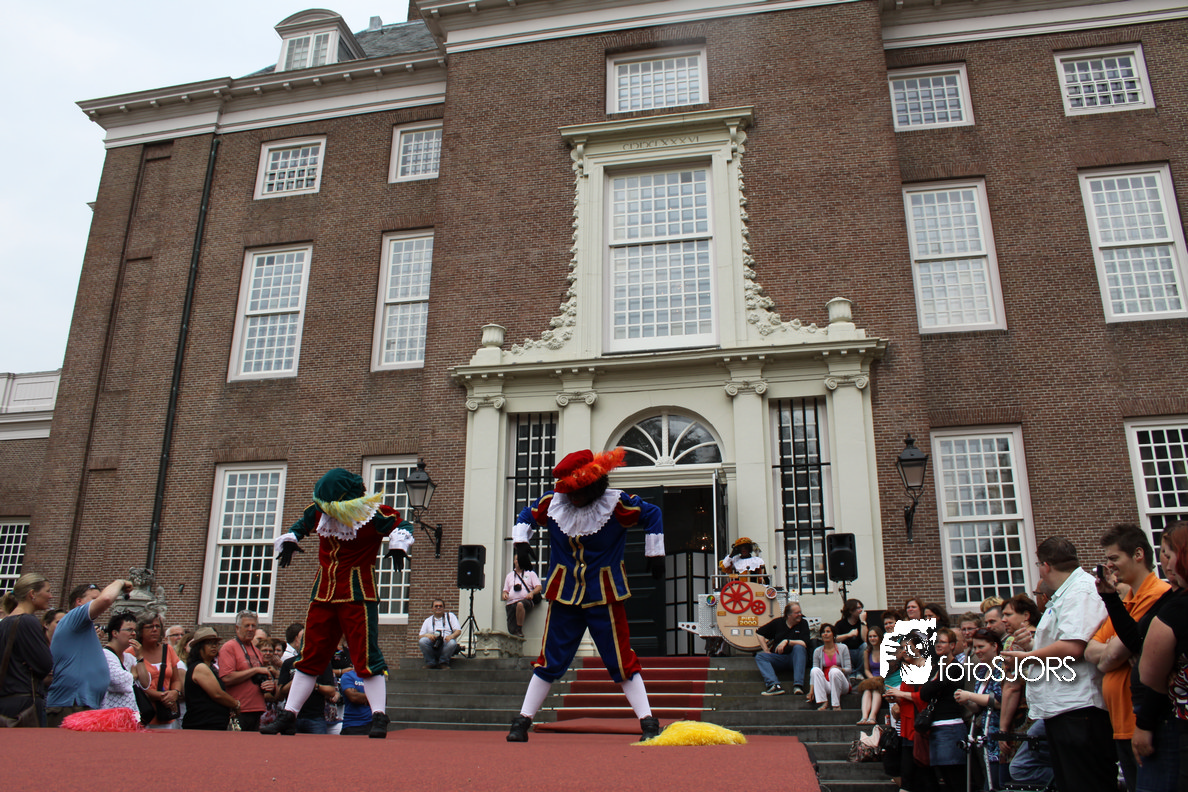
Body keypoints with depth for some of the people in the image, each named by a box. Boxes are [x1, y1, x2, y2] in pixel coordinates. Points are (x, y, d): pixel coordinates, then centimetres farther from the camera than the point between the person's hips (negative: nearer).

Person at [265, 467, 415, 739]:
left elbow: (402, 525, -9)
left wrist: (398, 544, -29)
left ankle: (379, 717, -2)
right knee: (310, 655, 10)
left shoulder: (373, 514, -13)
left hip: (358, 593, -5)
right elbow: (301, 525, 21)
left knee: (365, 655, -7)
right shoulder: (318, 510, 3)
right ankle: (288, 716, 17)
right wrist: (289, 540, 3)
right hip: (323, 592, 5)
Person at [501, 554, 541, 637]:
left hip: (526, 601, -3)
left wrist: (532, 593, -13)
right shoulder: (509, 575, 28)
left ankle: (520, 630, -31)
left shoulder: (530, 573, 18)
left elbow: (538, 587, 8)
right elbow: (505, 590, 26)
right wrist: (504, 594, 1)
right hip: (511, 603, 4)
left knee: (520, 604, -40)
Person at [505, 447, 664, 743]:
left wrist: (655, 554, -1)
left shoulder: (615, 503, -14)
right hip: (564, 594, 3)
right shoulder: (552, 502, -5)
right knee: (550, 660, 8)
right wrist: (520, 539, -3)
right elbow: (528, 516, 15)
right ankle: (522, 721, 18)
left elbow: (652, 514, -2)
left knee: (621, 660, 0)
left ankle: (649, 723, 7)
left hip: (604, 596, -3)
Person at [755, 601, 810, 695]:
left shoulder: (803, 623, 0)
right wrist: (766, 650, 2)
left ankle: (798, 685, -40)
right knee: (759, 656, -19)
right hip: (779, 658, 2)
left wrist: (787, 642, -22)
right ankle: (774, 685, -41)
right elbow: (759, 633, 11)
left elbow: (804, 644, -13)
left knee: (799, 648, -33)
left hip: (795, 658, -2)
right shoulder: (777, 622, 5)